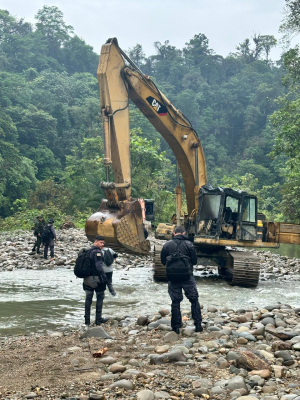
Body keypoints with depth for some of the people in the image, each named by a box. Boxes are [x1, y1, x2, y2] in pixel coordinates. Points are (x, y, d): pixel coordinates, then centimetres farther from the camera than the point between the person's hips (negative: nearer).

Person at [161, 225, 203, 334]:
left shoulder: (167, 245, -1)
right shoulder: (188, 244, -6)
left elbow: (163, 261, 6)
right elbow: (194, 261, -2)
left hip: (172, 277, 2)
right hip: (187, 276, -2)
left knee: (175, 301, 9)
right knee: (194, 299, 10)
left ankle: (176, 326, 10)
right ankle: (198, 324, 7)